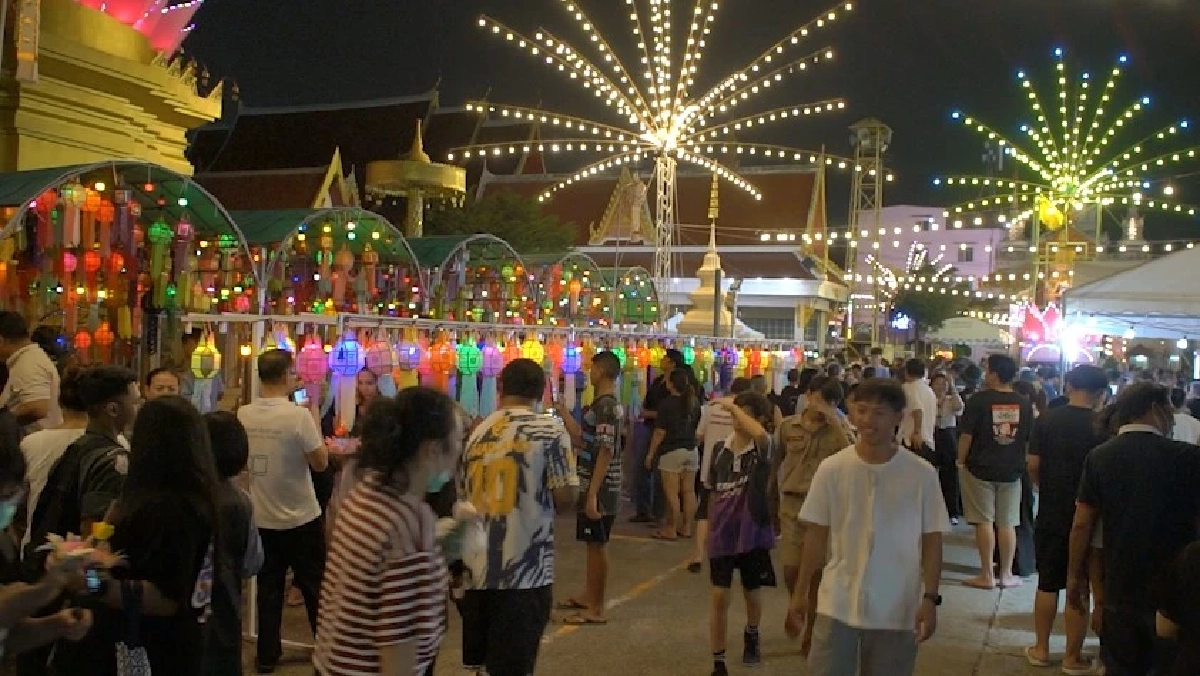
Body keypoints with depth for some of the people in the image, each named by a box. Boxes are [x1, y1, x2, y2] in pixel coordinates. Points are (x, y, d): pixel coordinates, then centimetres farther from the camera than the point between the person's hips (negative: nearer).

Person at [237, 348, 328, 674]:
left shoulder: (242, 415, -4)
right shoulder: (299, 415, -19)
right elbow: (321, 463, -13)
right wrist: (315, 424, -2)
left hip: (262, 518, 4)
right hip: (301, 518, -4)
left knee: (268, 587, 13)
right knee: (314, 587, 11)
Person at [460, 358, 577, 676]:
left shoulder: (477, 432, 9)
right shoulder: (550, 430, -7)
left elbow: (464, 496, 14)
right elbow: (565, 499, -11)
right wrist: (569, 450, 7)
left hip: (477, 570, 5)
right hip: (525, 574, -5)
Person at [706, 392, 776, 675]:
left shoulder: (763, 447, -12)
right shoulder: (720, 448, 2)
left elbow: (759, 433, -39)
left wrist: (733, 406, -27)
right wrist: (709, 527, 12)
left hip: (752, 533, -2)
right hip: (722, 534, 3)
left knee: (752, 593, 16)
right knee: (720, 598, 0)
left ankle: (751, 636, 46)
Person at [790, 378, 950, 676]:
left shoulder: (922, 474, -7)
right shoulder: (831, 469, -5)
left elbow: (931, 540, -1)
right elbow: (817, 534, 2)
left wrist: (930, 598, -7)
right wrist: (801, 592, 4)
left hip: (897, 611, 0)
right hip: (837, 605, 1)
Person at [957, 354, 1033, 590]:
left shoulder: (978, 400, -12)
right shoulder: (1024, 404, 1)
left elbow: (966, 435, -12)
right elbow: (1029, 439, 8)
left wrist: (961, 462, 1)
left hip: (980, 468, -3)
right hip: (1012, 471, 4)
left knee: (984, 521, 2)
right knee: (1007, 523, 10)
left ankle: (986, 575, 5)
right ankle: (1006, 574, 16)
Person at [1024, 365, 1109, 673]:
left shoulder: (1046, 420, -4)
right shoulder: (1102, 426, -12)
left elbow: (1033, 466, -3)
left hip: (1050, 515, 2)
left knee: (1047, 584, 14)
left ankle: (1041, 649, 22)